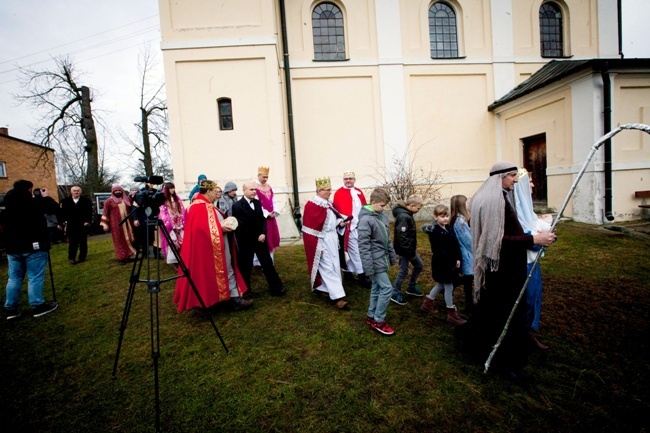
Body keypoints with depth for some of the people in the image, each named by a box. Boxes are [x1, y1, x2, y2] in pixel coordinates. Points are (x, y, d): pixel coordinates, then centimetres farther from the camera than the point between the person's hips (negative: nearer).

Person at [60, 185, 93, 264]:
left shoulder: (86, 201, 2)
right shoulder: (65, 201, 5)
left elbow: (89, 213, -3)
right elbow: (62, 212, 3)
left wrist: (88, 221, -14)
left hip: (83, 225, 0)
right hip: (71, 226, 0)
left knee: (83, 242, 7)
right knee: (72, 243, 4)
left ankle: (82, 257, 15)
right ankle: (71, 258, 13)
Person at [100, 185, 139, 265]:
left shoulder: (127, 199, 12)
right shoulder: (109, 201, 2)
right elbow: (105, 213, 1)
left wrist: (135, 219, 12)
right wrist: (105, 224, -4)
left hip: (127, 224, 3)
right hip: (116, 225, -3)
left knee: (129, 240, 5)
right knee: (120, 241, 0)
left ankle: (128, 255, 16)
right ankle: (122, 258, 7)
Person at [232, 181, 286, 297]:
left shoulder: (257, 203, 6)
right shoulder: (237, 206, -11)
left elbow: (263, 219, 6)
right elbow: (240, 226, -16)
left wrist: (263, 233, -9)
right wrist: (255, 237, -18)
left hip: (260, 238, 5)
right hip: (246, 242, -4)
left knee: (268, 264, 8)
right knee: (246, 268, 8)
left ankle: (276, 288, 16)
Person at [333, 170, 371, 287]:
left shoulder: (359, 192, 14)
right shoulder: (339, 193, -6)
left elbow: (364, 207, 16)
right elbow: (338, 210, -15)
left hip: (360, 226, 6)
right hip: (349, 227, -6)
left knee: (350, 250, 16)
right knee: (355, 251, -2)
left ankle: (348, 271, 30)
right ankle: (361, 275, 5)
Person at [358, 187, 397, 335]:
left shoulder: (382, 216, 6)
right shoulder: (365, 220, -19)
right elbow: (363, 245, -20)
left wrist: (392, 256, 18)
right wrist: (368, 267, -20)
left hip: (382, 258, 8)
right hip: (375, 260, -8)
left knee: (377, 288, 15)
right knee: (387, 288, -5)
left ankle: (371, 316, 29)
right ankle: (378, 321, 10)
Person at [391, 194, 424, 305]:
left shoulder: (407, 214, 7)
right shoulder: (403, 217, -25)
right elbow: (402, 237, -28)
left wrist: (412, 250, 15)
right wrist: (410, 253, -21)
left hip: (410, 248, 10)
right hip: (404, 250, -10)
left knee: (419, 266, 20)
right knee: (403, 271, 1)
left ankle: (412, 288, 36)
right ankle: (395, 294, 17)